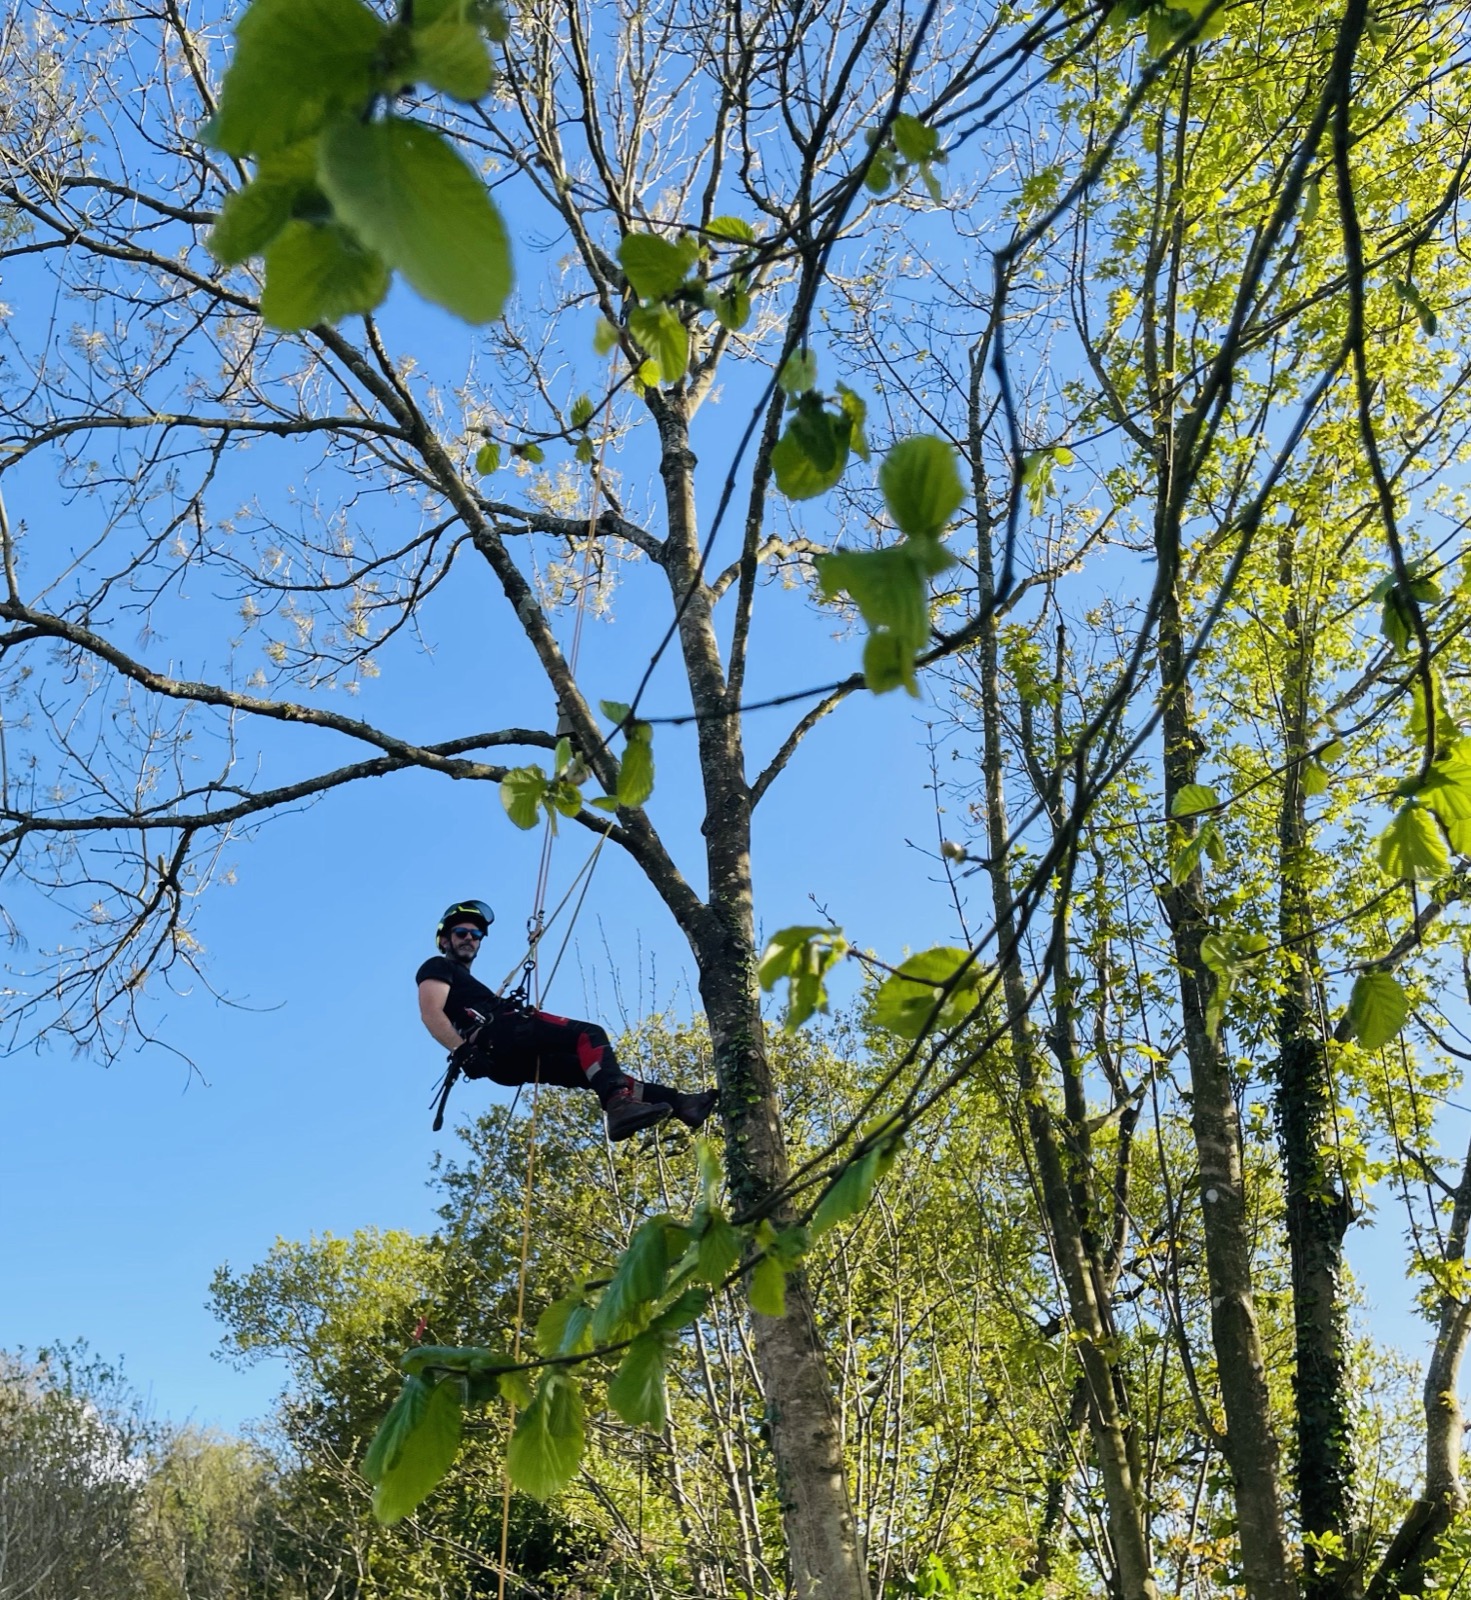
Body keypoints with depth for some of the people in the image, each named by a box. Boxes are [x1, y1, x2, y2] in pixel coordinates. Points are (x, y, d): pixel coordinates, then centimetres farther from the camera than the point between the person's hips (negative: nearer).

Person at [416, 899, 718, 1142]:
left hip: (508, 1060, 9)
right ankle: (619, 1106, -48)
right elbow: (431, 1014, -6)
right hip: (497, 1036, -9)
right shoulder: (437, 968, 13)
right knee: (589, 1035, -23)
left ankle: (679, 1104, -10)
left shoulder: (466, 982, 40)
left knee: (598, 1070, 0)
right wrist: (463, 1051, -20)